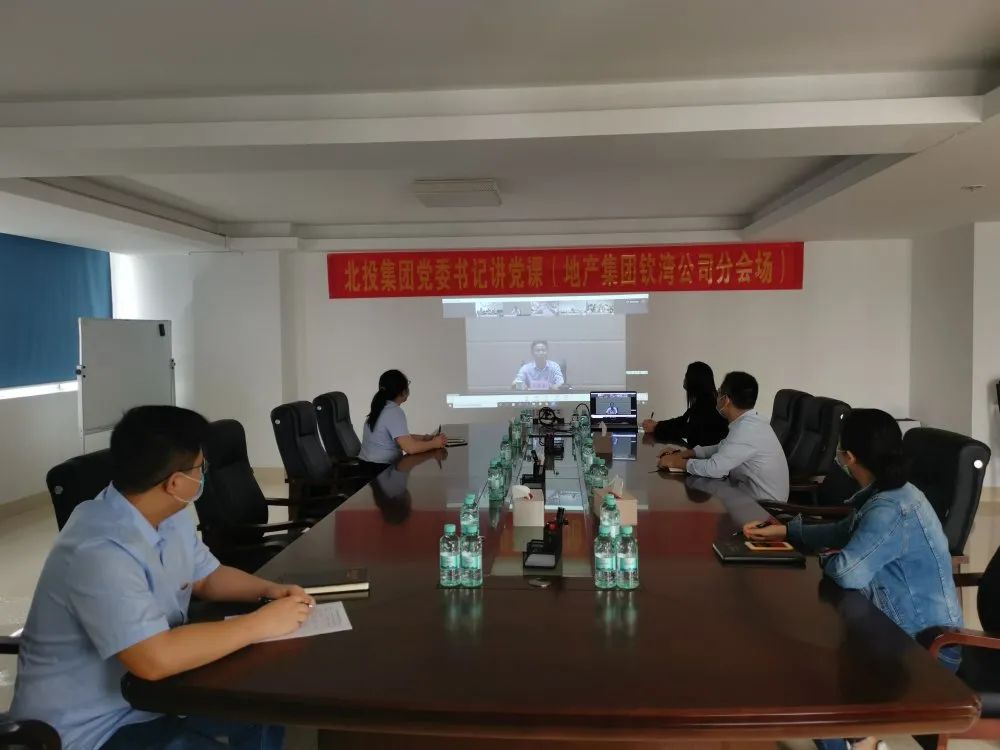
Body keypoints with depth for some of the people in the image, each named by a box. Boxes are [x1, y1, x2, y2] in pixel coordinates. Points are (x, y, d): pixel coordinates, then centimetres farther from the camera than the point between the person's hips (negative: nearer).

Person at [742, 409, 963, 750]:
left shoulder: (890, 510, -30)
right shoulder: (886, 494, 3)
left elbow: (848, 572, -40)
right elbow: (846, 533, 19)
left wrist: (825, 557, -16)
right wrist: (785, 531, 13)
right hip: (908, 629, 10)